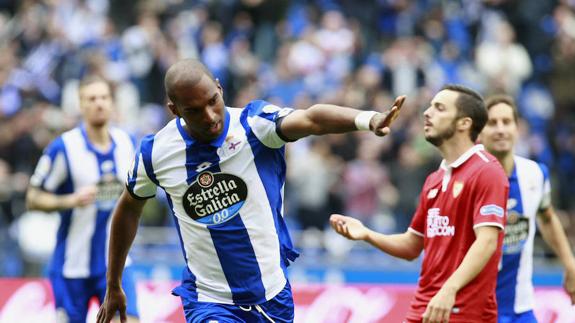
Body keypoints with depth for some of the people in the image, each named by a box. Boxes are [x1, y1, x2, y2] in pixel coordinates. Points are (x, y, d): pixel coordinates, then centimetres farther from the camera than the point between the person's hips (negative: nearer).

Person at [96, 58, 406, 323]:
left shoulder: (253, 124, -14)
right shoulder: (155, 152, -7)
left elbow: (310, 119, -35)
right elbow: (129, 208, 12)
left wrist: (367, 119, -55)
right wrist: (113, 287, 19)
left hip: (272, 295, 1)